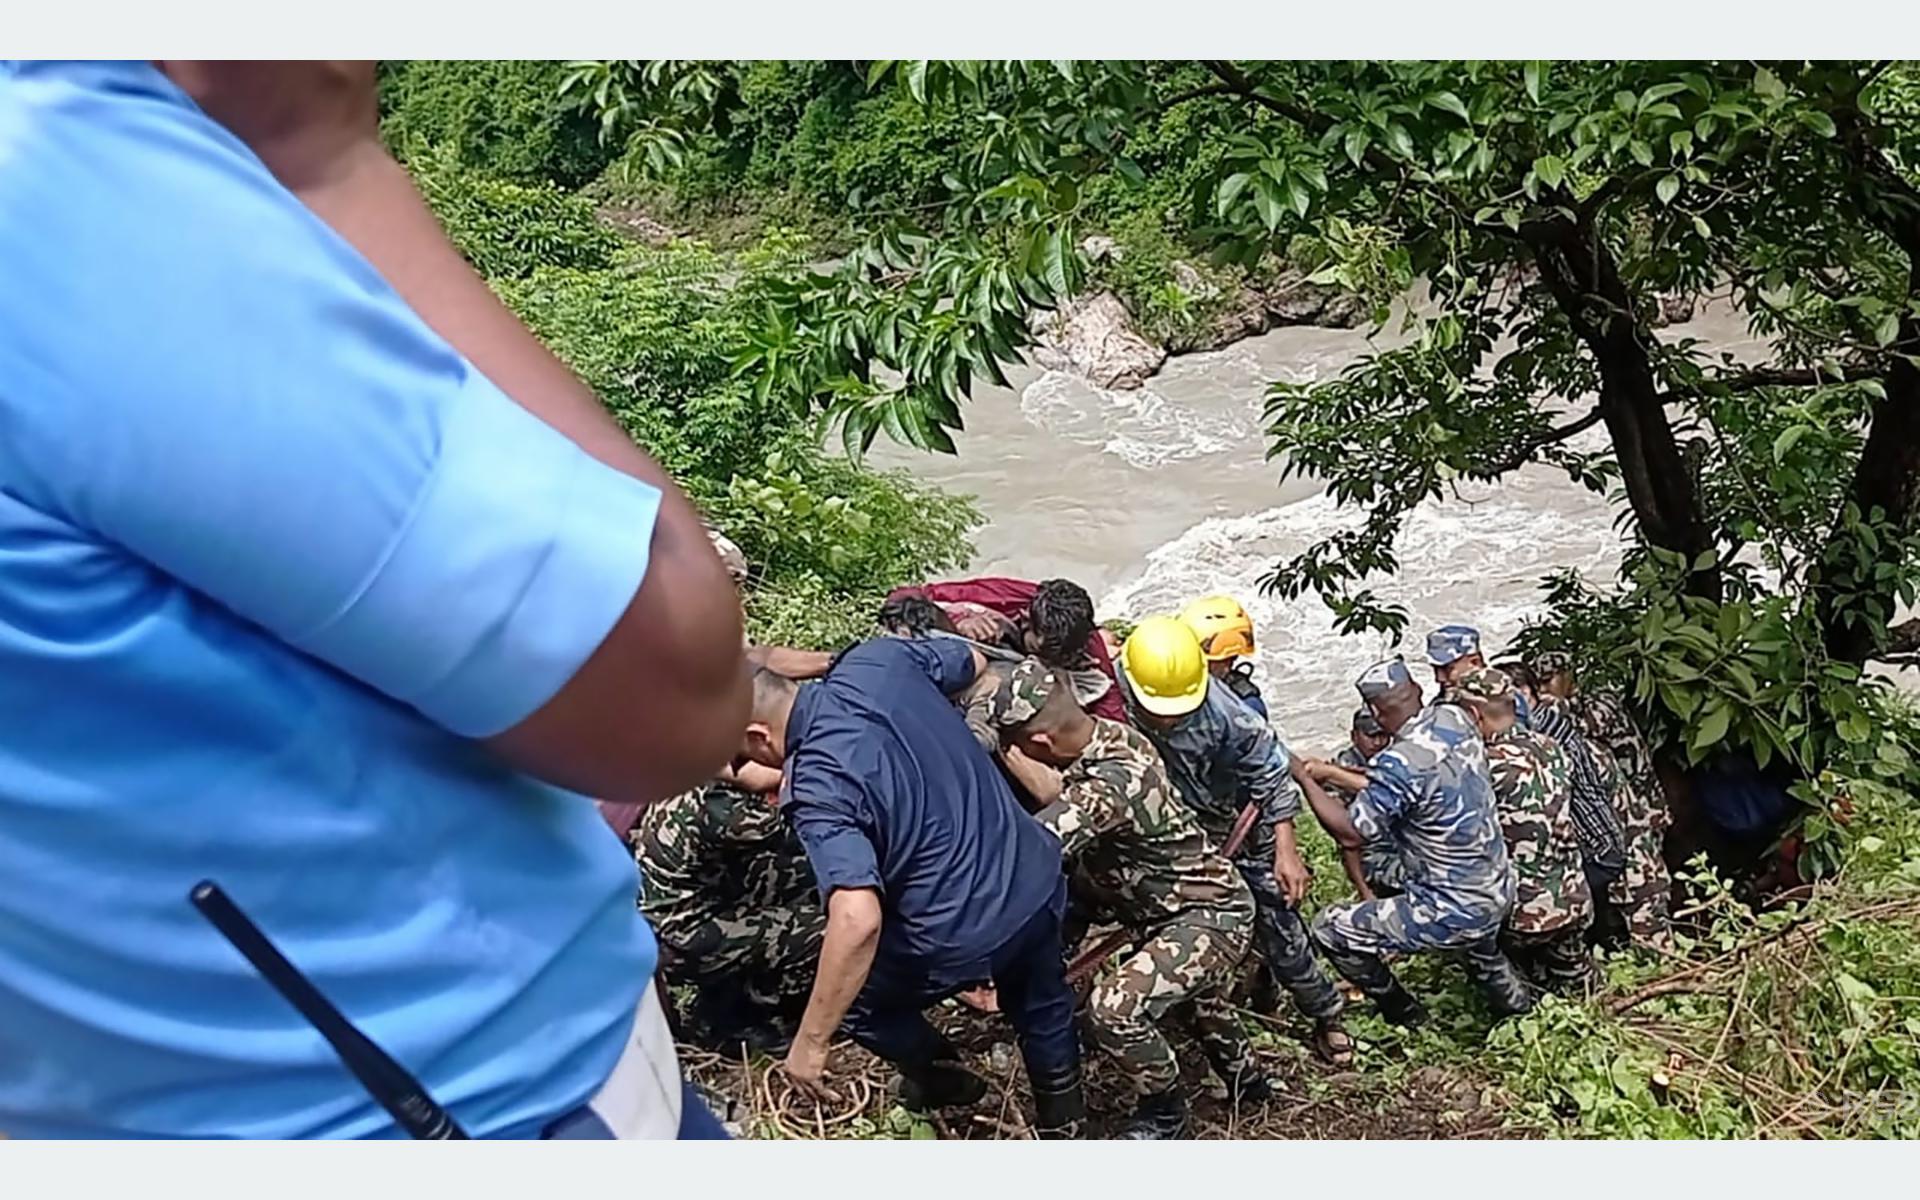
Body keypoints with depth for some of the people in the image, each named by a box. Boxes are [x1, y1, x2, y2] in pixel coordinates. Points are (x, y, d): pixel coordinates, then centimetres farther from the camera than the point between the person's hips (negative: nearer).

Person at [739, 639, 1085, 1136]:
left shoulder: (817, 786, -27)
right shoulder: (876, 659, -8)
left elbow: (858, 919, -36)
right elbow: (975, 662, 12)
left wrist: (810, 1041, -27)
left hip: (967, 939, -6)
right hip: (1039, 880, 6)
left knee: (854, 995, 24)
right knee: (1041, 1005, 36)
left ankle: (942, 1078, 46)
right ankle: (1063, 1112, 57)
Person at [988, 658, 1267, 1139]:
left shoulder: (1110, 782, -36)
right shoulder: (1111, 735, -8)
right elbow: (1070, 805, 6)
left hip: (1212, 918, -10)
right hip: (1197, 902, 10)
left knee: (1113, 1009, -23)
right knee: (1191, 987, 35)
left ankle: (1165, 1110, 4)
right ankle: (1243, 1080, 58)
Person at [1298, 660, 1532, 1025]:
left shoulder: (1400, 763, -28)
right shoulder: (1454, 719, -5)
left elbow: (1351, 834, -21)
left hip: (1454, 913, -8)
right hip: (1499, 895, 8)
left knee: (1329, 929, 2)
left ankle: (1407, 1017, 17)